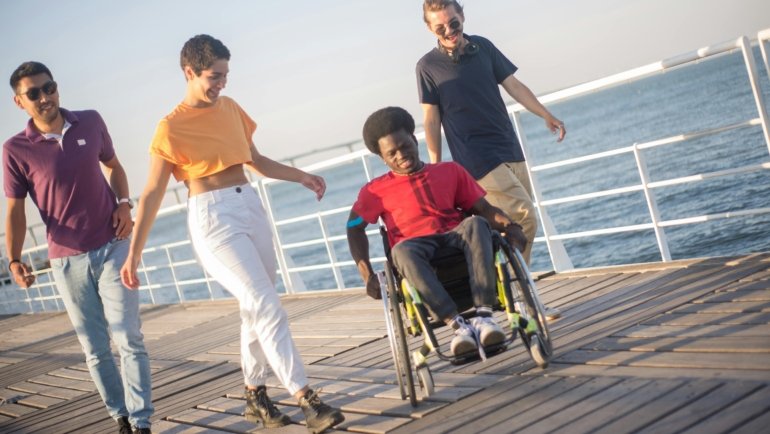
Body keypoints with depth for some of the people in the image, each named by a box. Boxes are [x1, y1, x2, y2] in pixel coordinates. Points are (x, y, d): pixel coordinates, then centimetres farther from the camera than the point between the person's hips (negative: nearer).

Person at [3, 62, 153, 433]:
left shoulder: (91, 122, -2)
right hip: (67, 261, 0)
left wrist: (124, 204, -3)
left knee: (128, 339, -5)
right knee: (95, 350, 8)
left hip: (112, 248, 1)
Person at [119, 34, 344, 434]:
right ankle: (306, 400, -14)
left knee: (255, 308, 11)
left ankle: (256, 395, 25)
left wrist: (301, 177, 12)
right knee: (267, 307, -13)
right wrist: (134, 252, -9)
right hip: (212, 217, -7)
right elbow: (152, 194, -8)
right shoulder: (171, 127, -9)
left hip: (250, 206, 7)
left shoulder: (230, 107, 10)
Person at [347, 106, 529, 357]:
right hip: (417, 247, -1)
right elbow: (354, 229, 8)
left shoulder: (450, 171, 20)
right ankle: (458, 325, -45)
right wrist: (367, 275, -7)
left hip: (456, 238, 2)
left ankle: (483, 316, -44)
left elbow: (482, 209, 13)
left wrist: (509, 226, -8)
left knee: (475, 223, -33)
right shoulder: (377, 190, 16)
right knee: (401, 250, -38)